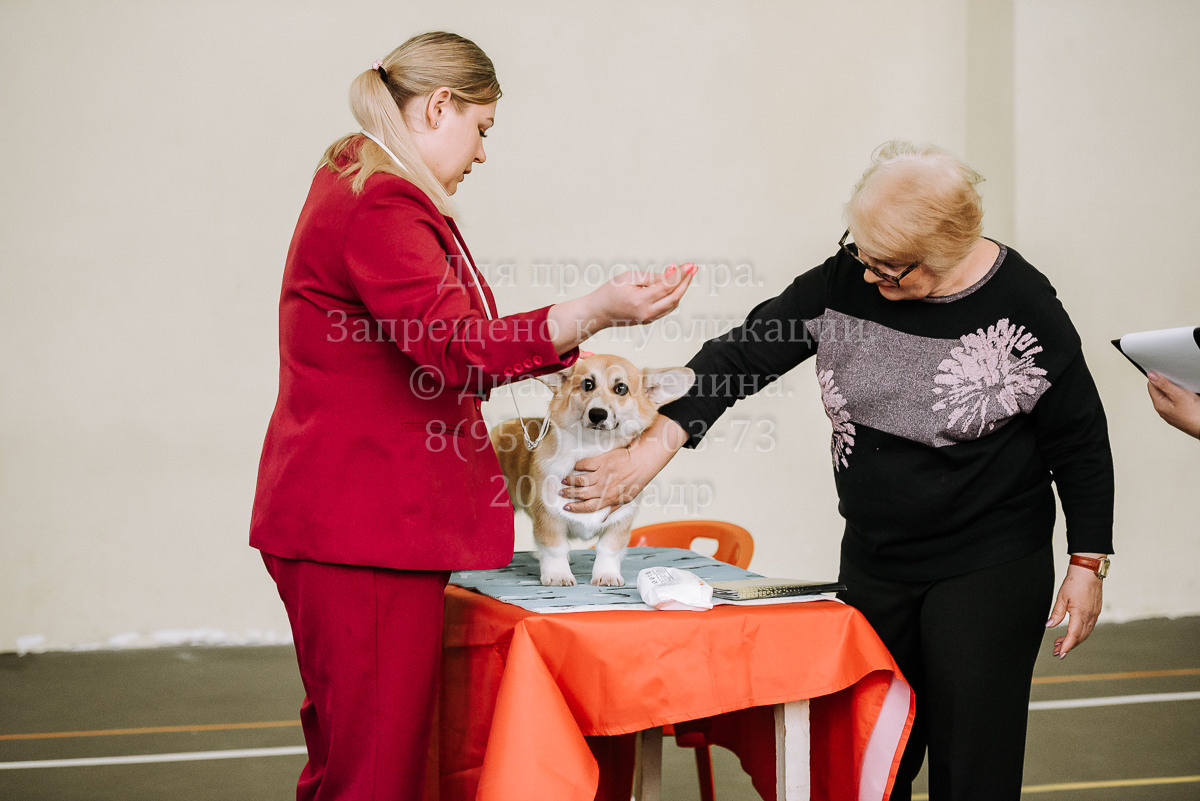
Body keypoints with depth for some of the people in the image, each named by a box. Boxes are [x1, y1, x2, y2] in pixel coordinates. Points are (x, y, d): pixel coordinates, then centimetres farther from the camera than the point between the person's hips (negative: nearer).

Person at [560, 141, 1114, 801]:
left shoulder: (1021, 307, -14)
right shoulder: (845, 281, -5)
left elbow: (1081, 442, -5)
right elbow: (741, 355, -5)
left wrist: (1087, 565, -4)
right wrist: (652, 449, -15)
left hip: (989, 573, -4)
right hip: (873, 564, 5)